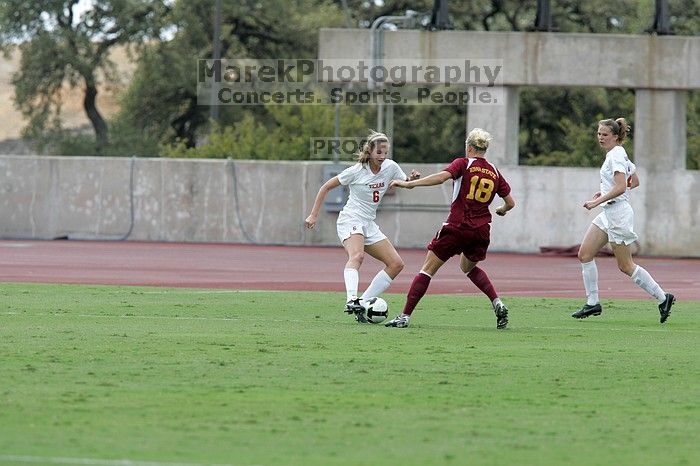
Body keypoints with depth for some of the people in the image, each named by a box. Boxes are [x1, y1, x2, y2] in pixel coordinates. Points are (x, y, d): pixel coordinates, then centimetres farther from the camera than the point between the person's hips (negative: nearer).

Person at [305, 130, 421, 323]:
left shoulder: (390, 167, 1)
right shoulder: (356, 171, -12)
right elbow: (326, 187, -3)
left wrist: (412, 179, -10)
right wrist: (313, 215, -5)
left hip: (369, 224, 7)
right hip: (350, 220, -7)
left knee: (396, 264, 0)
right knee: (357, 256, -35)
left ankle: (362, 303, -1)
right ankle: (351, 300, -52)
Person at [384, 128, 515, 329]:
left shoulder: (463, 164, -4)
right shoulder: (494, 172, 9)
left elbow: (441, 177, -22)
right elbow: (510, 202, 14)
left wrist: (409, 184, -23)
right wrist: (502, 210, 37)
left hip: (457, 227, -5)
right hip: (482, 231, 5)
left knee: (427, 270, 2)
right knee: (469, 267, 31)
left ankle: (405, 316, -4)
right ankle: (497, 303, 12)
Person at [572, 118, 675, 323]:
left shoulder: (616, 155, -15)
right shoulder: (617, 154, 14)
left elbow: (621, 187, -25)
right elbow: (634, 181, 24)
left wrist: (597, 202, -23)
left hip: (618, 213, -10)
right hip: (608, 214, 10)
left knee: (625, 266, -3)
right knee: (585, 254, 2)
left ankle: (663, 298, 6)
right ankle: (593, 303, 5)